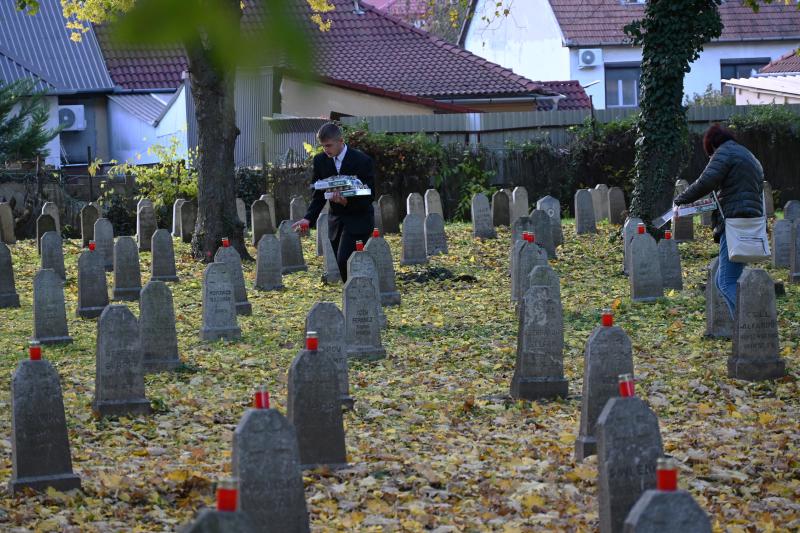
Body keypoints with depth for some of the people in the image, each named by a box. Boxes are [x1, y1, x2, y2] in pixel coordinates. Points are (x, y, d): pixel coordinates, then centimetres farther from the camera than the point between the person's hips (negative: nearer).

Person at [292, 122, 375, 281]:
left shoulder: (362, 160, -12)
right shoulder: (320, 161, 2)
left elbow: (368, 196, -12)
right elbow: (319, 195, 6)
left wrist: (346, 201, -30)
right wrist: (308, 219, -10)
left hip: (358, 220, -5)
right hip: (336, 220, 5)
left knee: (344, 261, -20)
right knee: (342, 264, 5)